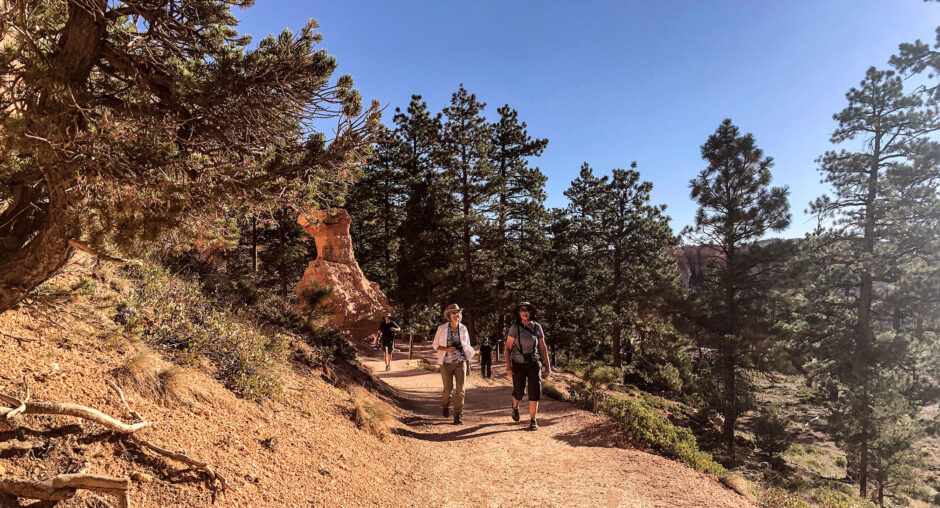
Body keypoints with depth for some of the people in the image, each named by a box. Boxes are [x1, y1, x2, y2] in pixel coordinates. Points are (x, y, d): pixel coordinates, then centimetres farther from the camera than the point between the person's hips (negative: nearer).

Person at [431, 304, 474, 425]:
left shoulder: (463, 328, 2)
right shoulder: (442, 329, -4)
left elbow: (467, 348, 9)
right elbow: (435, 345, 3)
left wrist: (468, 366, 8)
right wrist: (446, 349, -18)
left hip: (460, 363, 1)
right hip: (446, 363, -1)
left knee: (460, 390, -7)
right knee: (448, 389, 4)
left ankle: (458, 416, 6)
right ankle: (445, 405, 38)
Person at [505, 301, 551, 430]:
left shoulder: (537, 327, -1)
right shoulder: (514, 328, -7)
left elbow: (543, 347, 6)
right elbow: (508, 347, -5)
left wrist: (547, 365, 5)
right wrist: (508, 365, -14)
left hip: (534, 363, 1)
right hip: (518, 364, -1)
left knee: (535, 391, -9)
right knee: (519, 392, 8)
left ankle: (532, 420, 2)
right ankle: (515, 407, 41)